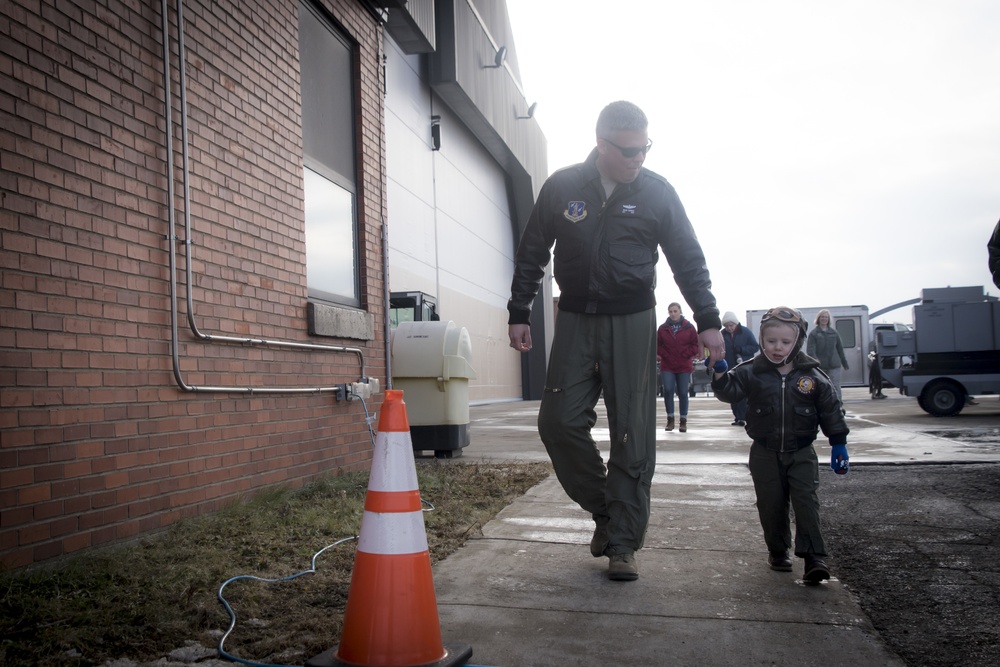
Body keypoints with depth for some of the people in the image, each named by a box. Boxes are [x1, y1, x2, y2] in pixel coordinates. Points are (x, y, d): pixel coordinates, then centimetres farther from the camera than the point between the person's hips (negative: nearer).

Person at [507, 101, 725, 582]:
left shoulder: (657, 192, -1)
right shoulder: (561, 188, 0)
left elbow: (689, 261, 5)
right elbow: (531, 254, 8)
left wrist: (708, 321, -1)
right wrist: (519, 313, 5)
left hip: (633, 324, -1)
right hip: (576, 321, 1)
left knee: (632, 435, -2)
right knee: (560, 420, -5)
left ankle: (623, 544, 9)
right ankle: (604, 509, 19)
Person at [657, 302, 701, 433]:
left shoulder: (689, 327, 1)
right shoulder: (663, 328, 4)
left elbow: (696, 344, 2)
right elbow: (658, 345, 7)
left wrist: (686, 355, -9)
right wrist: (663, 355, -8)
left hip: (684, 366, 0)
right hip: (667, 366, 1)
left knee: (683, 393, 4)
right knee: (668, 390, -10)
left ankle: (683, 421, 12)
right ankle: (670, 419, 3)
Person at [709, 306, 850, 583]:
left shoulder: (812, 376, -5)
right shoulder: (752, 372, -5)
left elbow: (831, 410, 1)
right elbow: (729, 390, -16)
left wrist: (839, 445, 0)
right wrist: (720, 371, -36)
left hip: (801, 453, -1)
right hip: (765, 453, 1)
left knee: (806, 501, -7)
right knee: (771, 505, 8)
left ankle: (814, 556, -2)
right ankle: (777, 551, 25)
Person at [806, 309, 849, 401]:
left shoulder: (834, 332, 10)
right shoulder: (813, 333, 0)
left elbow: (840, 349, 14)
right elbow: (810, 349, -11)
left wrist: (845, 364, 15)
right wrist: (815, 360, -29)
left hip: (834, 366, 1)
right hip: (820, 366, -1)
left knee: (836, 386, -9)